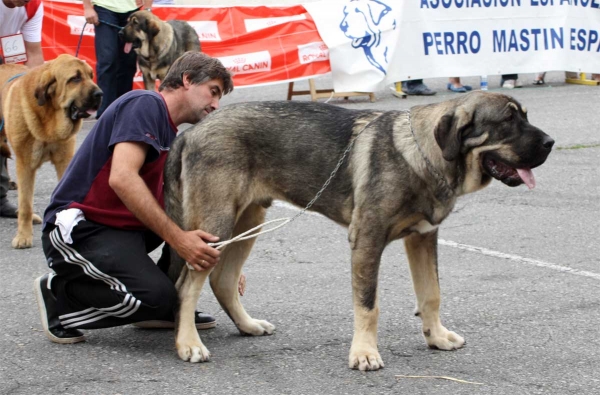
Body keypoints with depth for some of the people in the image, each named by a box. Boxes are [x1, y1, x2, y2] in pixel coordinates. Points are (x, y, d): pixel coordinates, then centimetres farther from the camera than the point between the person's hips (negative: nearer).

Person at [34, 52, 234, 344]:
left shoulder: (169, 134, 18)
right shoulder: (144, 104, -11)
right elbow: (122, 178, -27)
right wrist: (177, 238, -31)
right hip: (79, 229, -10)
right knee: (156, 296, -28)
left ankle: (172, 307, 9)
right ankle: (60, 293, -4)